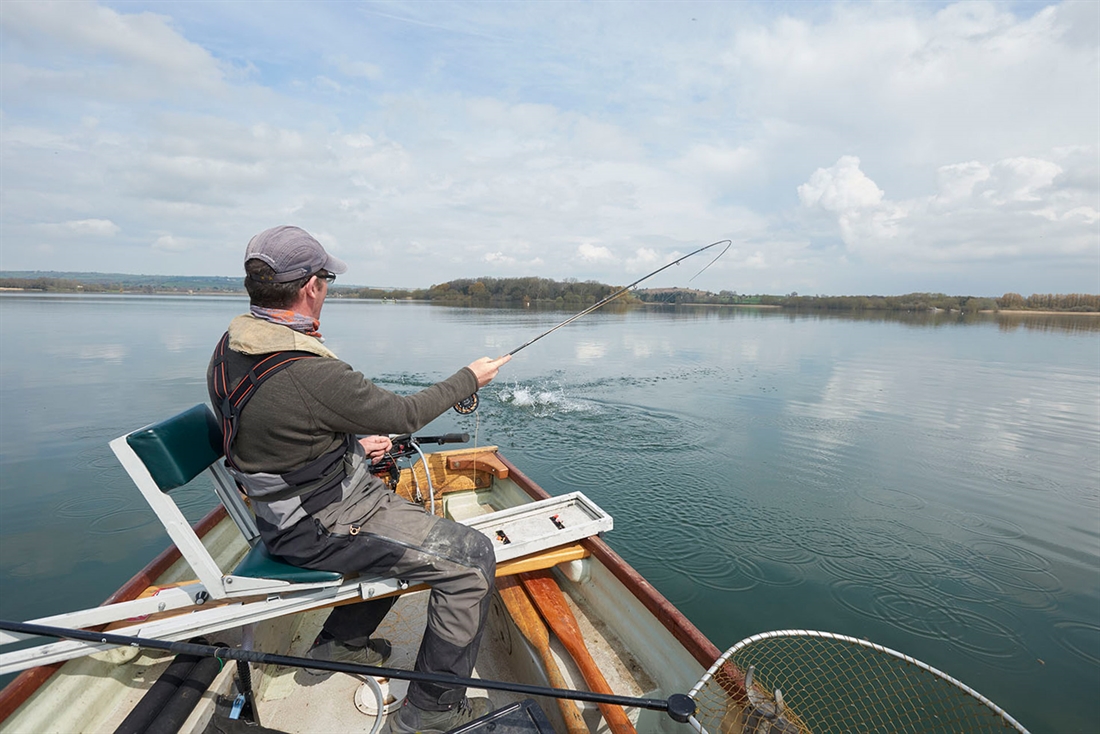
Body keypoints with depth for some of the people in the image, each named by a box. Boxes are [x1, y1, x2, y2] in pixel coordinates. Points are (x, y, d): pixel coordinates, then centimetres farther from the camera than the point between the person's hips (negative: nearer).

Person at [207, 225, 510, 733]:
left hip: (285, 507, 10)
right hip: (321, 528, -10)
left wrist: (353, 444, 11)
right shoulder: (312, 375, -31)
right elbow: (403, 415, -18)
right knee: (470, 557, -8)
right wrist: (470, 378, -4)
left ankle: (343, 641, 39)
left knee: (409, 524, 29)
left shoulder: (231, 348, -1)